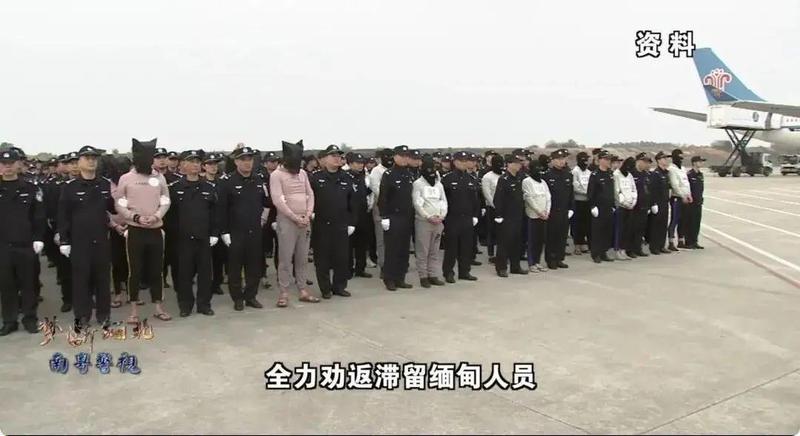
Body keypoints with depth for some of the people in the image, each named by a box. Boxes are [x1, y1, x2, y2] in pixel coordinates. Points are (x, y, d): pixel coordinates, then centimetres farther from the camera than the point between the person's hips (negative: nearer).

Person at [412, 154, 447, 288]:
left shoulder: (438, 184, 14)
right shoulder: (418, 183, -3)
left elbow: (444, 201, 13)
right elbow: (417, 203, -10)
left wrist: (442, 216, -3)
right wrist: (429, 217, -15)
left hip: (438, 221, 5)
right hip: (423, 221, -5)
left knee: (435, 251, 8)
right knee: (423, 251, -2)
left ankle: (433, 275, 14)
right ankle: (423, 277, 5)